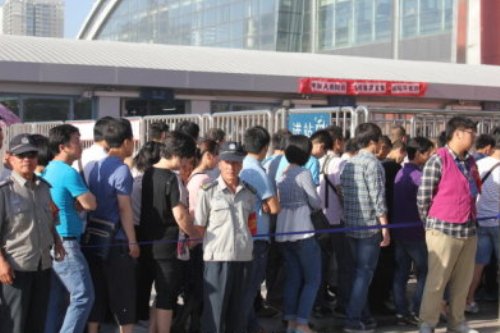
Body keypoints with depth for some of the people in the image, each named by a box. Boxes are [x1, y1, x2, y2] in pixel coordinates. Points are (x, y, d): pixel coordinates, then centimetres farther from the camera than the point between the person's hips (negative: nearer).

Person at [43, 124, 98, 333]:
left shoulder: (48, 171, 13)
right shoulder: (69, 173, -15)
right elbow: (90, 204, -12)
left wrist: (74, 204, 5)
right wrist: (78, 202, 7)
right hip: (65, 242, -9)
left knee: (56, 300, 12)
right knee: (83, 296, -7)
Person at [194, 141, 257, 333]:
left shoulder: (249, 192, 7)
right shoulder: (208, 192, -4)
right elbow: (199, 227, 0)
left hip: (244, 256, 4)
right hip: (217, 257, -4)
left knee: (237, 309, 14)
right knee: (214, 310, 0)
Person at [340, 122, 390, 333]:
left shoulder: (348, 164, 12)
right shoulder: (372, 163, -11)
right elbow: (378, 198, -16)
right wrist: (385, 228, -13)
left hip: (350, 227, 8)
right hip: (370, 227, -8)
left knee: (358, 272, 14)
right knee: (365, 274, -4)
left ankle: (364, 316, 21)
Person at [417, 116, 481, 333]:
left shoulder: (471, 162, 11)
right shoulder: (438, 161, -10)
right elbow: (423, 197, -8)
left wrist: (470, 217, 14)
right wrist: (432, 223, 2)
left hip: (468, 231, 7)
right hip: (443, 231, -6)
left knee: (463, 282, 12)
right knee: (437, 281, 0)